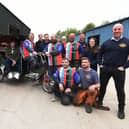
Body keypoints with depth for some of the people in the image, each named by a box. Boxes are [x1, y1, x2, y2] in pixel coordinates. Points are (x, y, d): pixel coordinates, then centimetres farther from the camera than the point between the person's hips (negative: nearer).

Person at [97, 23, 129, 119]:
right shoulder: (106, 43, 8)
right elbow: (100, 54, 18)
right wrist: (100, 64, 7)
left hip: (119, 70, -2)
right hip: (105, 69, 3)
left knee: (120, 89, 4)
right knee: (102, 86, 12)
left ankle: (121, 109, 18)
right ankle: (99, 102, 31)